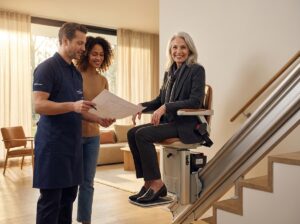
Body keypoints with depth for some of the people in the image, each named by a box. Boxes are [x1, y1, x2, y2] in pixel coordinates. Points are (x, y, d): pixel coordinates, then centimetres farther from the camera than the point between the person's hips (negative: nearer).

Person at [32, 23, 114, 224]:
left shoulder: (76, 73, 17)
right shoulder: (47, 68, -8)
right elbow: (39, 105, -17)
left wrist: (98, 119, 5)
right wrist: (72, 105, -27)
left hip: (73, 143, 8)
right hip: (52, 144, -8)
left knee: (68, 196, 11)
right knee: (50, 200, -1)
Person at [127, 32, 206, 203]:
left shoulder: (197, 70, -5)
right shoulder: (169, 72, 16)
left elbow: (196, 101, -16)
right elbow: (160, 99, 18)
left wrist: (166, 107, -24)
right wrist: (142, 106, -2)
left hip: (188, 125, -7)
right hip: (170, 121, 7)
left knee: (143, 134, -24)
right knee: (132, 133, -10)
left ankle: (157, 184, -13)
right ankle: (148, 183, -7)